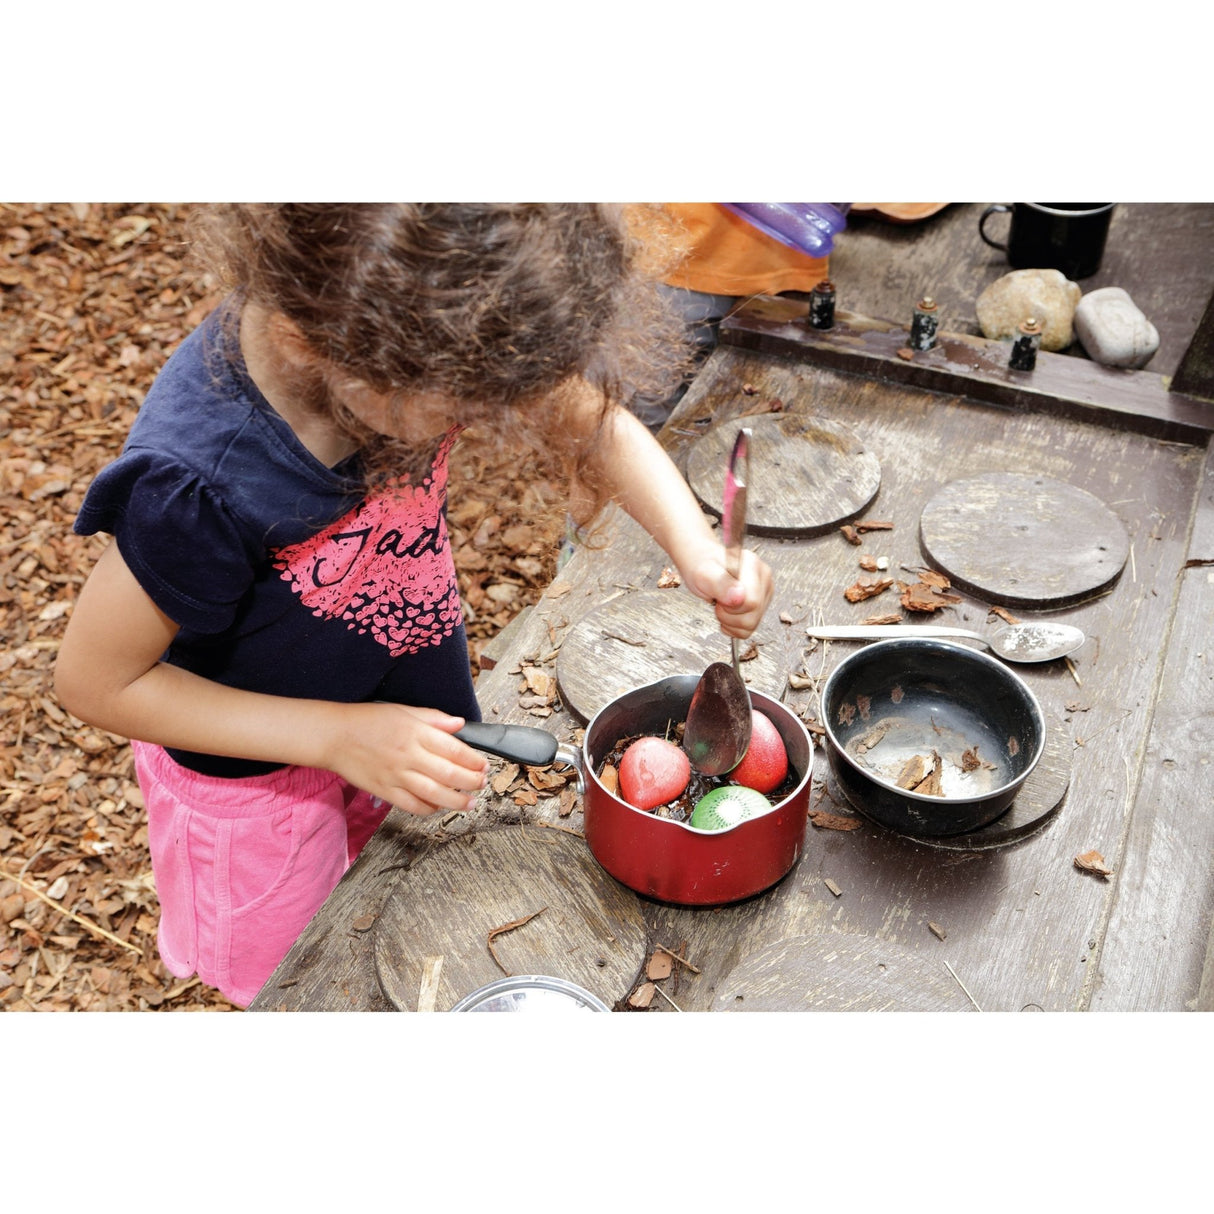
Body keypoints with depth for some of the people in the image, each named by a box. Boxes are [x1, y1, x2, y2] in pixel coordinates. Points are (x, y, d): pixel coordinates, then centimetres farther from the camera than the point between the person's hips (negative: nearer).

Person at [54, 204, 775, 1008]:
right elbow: (95, 681, -24)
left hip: (411, 714, 5)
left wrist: (697, 550, -28)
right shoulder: (198, 484, -40)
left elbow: (593, 424, -11)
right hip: (261, 772, -4)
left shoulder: (428, 328, -26)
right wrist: (338, 737, -29)